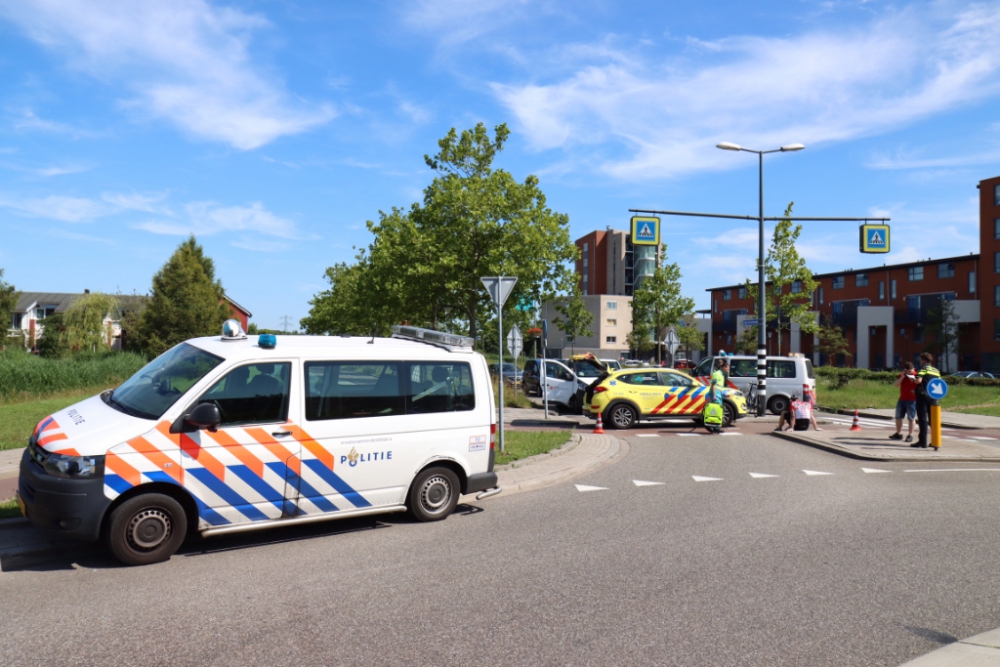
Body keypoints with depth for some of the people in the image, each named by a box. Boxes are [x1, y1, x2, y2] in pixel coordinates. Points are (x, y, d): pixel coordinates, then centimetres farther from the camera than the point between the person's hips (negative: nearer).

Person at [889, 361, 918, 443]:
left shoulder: (916, 376, -6)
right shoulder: (902, 375, 9)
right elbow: (896, 384, 0)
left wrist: (914, 379, -25)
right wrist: (902, 377, -12)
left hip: (912, 400, -6)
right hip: (902, 399, 6)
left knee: (911, 418, -1)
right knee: (898, 417, 10)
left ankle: (910, 435, 5)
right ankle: (898, 434, 21)